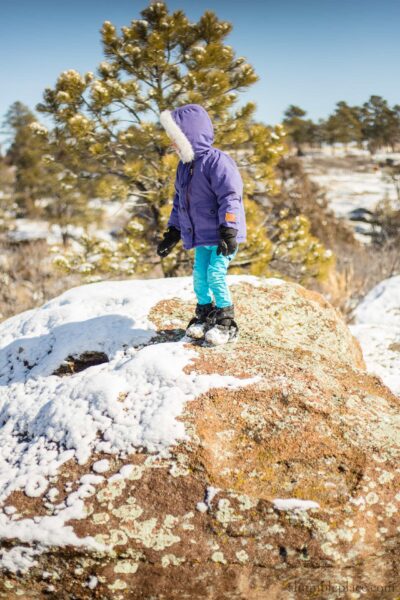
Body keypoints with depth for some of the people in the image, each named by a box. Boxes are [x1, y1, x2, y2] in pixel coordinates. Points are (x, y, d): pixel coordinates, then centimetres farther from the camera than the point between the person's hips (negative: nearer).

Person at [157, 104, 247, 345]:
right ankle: (205, 315, 26)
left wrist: (229, 231, -26)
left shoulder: (217, 161, -17)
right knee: (200, 276, 9)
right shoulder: (185, 166, 12)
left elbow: (230, 198, -22)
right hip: (200, 236, 8)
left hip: (221, 235, -8)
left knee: (216, 275, -12)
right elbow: (180, 202, 20)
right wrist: (173, 233, 18)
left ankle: (227, 323, 2)